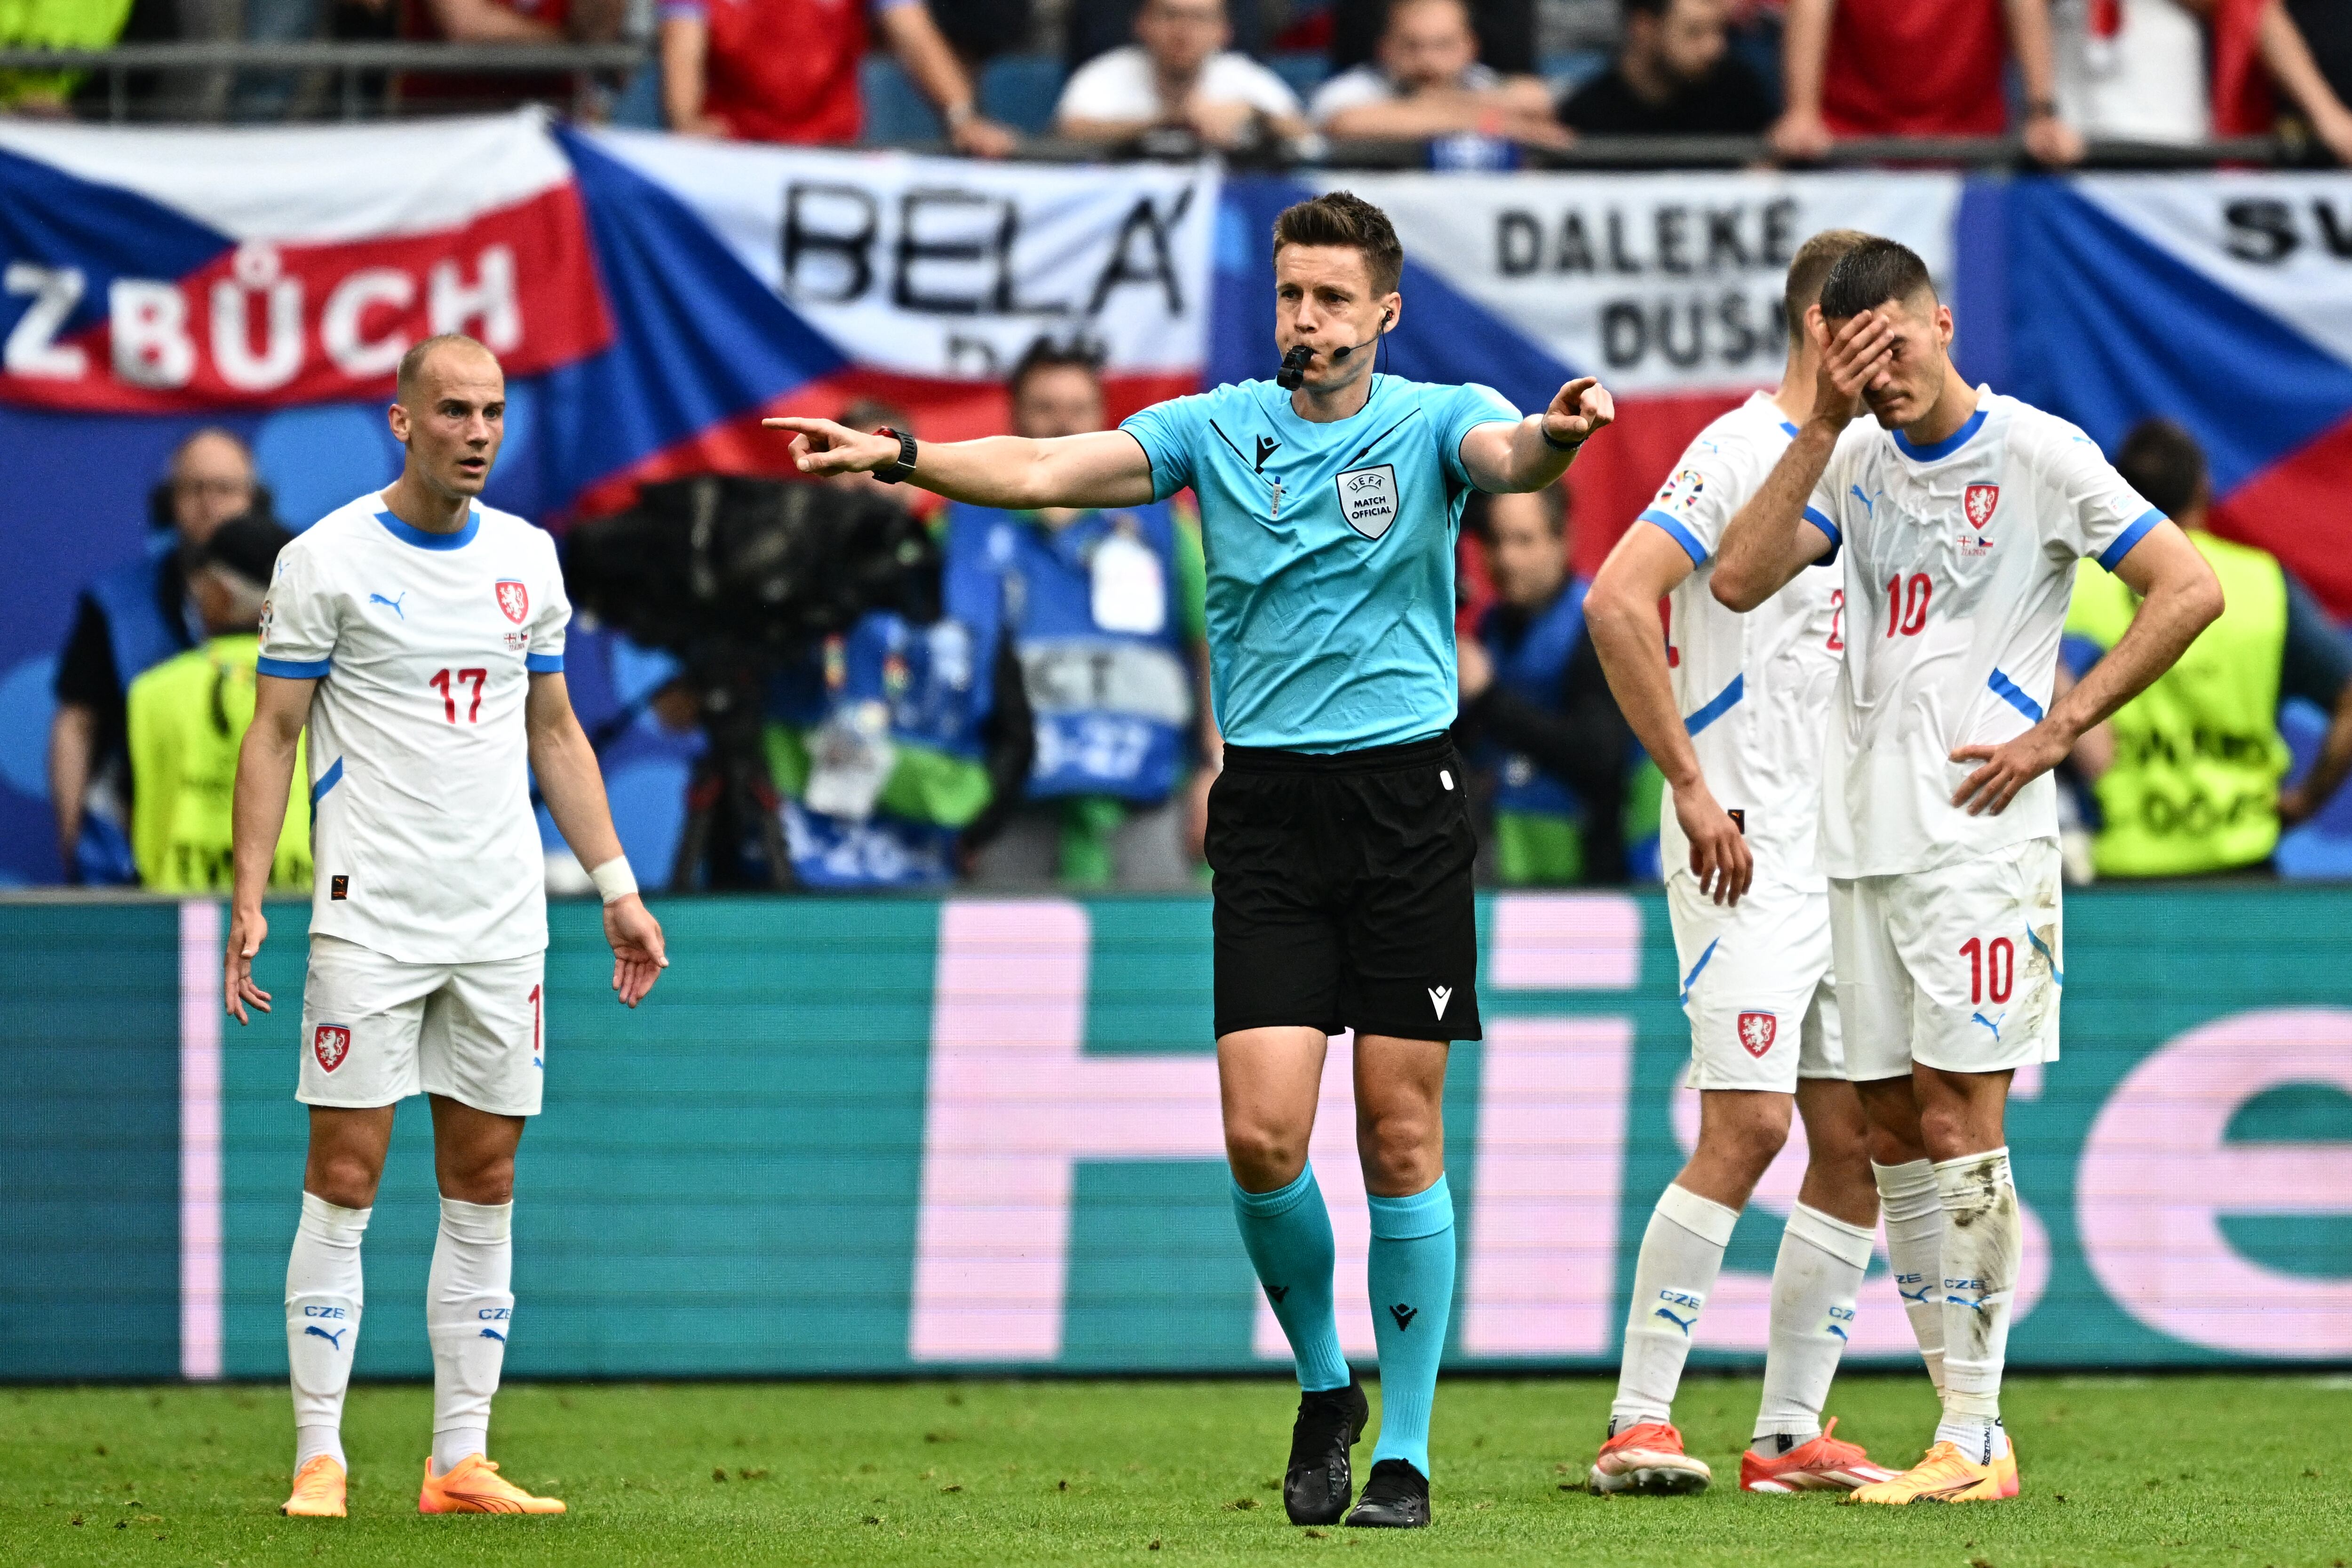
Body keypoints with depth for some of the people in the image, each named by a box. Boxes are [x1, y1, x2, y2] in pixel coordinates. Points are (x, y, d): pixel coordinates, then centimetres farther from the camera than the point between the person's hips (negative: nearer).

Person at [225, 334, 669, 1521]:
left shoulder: (527, 558, 10)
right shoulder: (327, 559, -4)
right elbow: (273, 735, -3)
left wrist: (616, 887, 13)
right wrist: (249, 900, -11)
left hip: (503, 920, 5)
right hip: (369, 919, -5)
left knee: (484, 1185, 4)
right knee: (345, 1176, -6)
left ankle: (460, 1460, 7)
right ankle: (319, 1457, -3)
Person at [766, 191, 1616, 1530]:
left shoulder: (1431, 422, 1)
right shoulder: (1219, 428, 6)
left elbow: (1507, 456, -22)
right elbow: (1050, 470, -4)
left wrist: (1557, 436, -45)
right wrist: (903, 455, -19)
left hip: (1405, 792, -2)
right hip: (1268, 805, 2)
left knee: (1401, 1138, 0)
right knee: (1264, 1138, -8)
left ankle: (1406, 1452, 10)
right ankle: (1324, 1386, 18)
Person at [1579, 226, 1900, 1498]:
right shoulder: (1741, 453, -9)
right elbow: (1617, 602, -21)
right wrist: (1692, 786, -21)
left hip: (1853, 855, 8)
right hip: (1748, 853, -8)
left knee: (1856, 1142, 4)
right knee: (1747, 1125, -16)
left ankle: (1791, 1432, 10)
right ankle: (1639, 1419, -12)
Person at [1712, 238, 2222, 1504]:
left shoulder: (2038, 453, -5)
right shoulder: (1859, 460, 12)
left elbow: (2190, 590, -7)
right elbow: (1740, 581, 1)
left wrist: (2059, 729, -10)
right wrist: (1822, 427, -4)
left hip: (1978, 833, -6)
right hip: (1861, 834, 6)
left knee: (1956, 1123, -10)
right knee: (1889, 1132, 5)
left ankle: (1974, 1441, -9)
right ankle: (1962, 1423, 10)